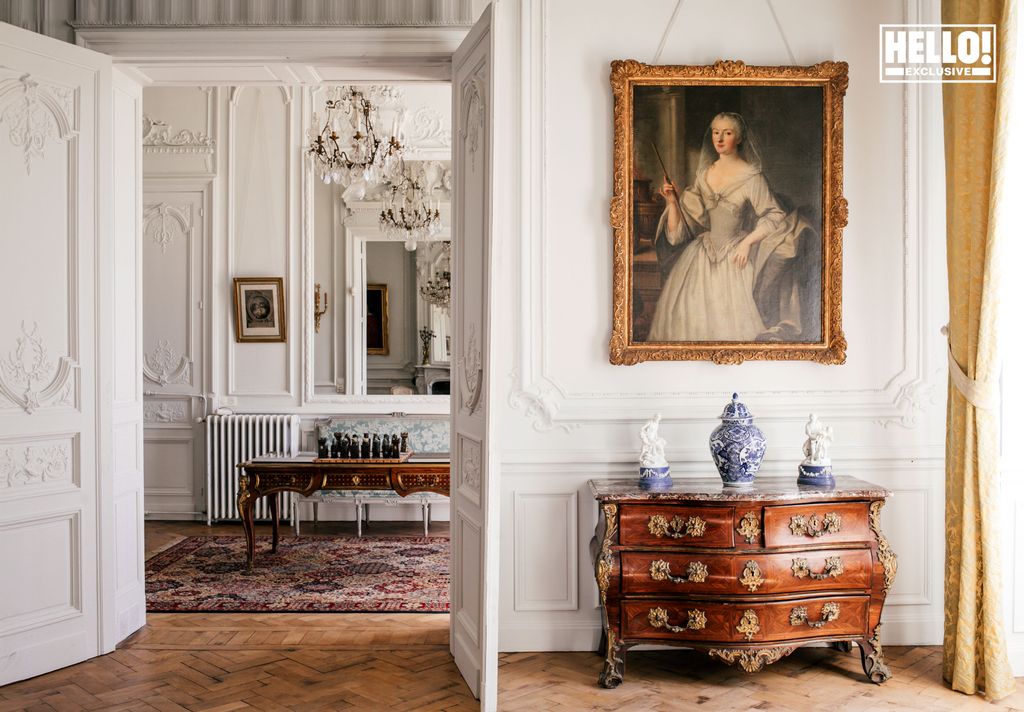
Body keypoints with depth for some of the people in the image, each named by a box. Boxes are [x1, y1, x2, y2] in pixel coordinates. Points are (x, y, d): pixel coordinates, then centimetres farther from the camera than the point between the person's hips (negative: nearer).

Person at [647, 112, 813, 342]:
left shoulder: (751, 176, -7)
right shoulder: (705, 173, 8)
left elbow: (775, 217, -9)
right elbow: (689, 217, 11)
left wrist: (747, 242, -16)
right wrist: (672, 201, -5)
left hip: (735, 256, -5)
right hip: (703, 253, 5)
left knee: (732, 318, -12)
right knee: (686, 313, -1)